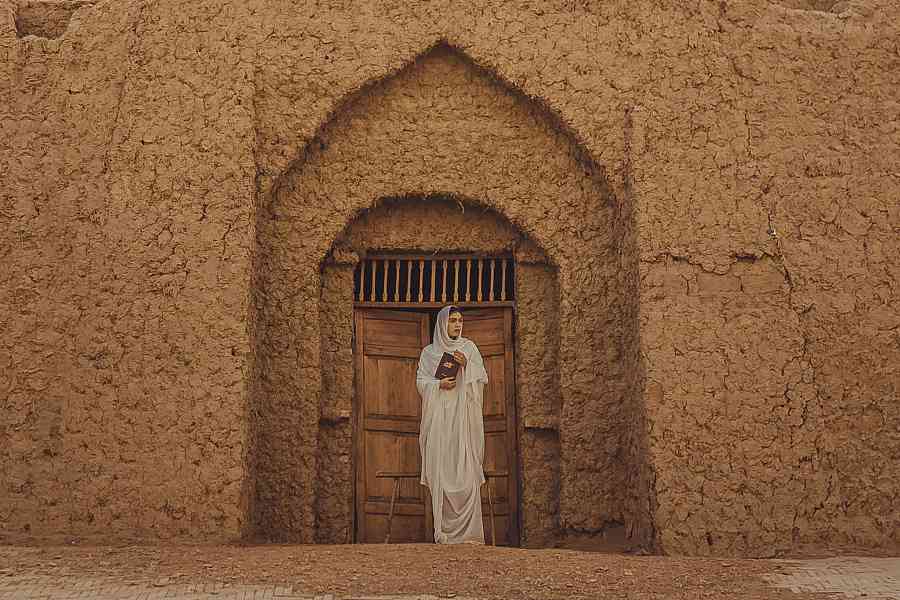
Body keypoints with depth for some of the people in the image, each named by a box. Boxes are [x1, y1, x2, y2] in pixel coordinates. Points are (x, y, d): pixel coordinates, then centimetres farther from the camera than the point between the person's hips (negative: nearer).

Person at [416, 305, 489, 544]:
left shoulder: (469, 348, 12)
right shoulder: (429, 352, 12)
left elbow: (482, 379, 7)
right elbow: (421, 382, 7)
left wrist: (466, 365, -10)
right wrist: (439, 384, -12)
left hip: (463, 416, 0)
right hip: (439, 418, 0)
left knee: (466, 469, -9)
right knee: (441, 469, -5)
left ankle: (468, 528, -8)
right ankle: (443, 530, -2)